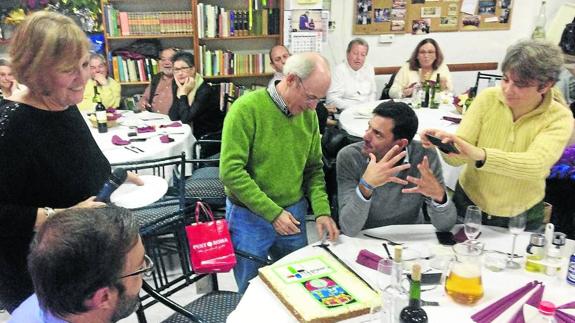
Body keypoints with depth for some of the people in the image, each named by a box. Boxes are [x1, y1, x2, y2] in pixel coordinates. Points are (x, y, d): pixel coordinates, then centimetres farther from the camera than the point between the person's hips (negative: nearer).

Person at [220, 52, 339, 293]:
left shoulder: (308, 115, 0)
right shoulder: (247, 108, -18)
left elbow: (313, 169, 8)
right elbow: (231, 172, -21)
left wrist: (322, 210, -7)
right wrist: (272, 212, -20)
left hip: (294, 213, 5)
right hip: (249, 217, -5)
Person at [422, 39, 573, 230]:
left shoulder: (559, 118, -16)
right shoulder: (488, 98, -12)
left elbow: (535, 165, -35)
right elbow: (458, 157, -16)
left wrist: (480, 155, -50)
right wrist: (446, 143, -40)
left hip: (521, 218, -1)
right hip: (469, 203, 1)